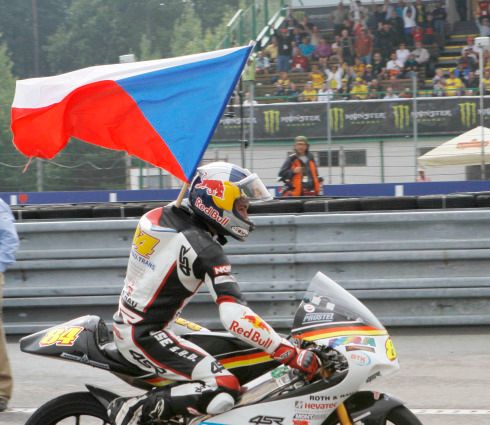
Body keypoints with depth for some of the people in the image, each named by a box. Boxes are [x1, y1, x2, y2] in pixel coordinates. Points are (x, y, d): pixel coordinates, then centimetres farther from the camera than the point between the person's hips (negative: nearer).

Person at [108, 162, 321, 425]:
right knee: (224, 389, -23)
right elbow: (235, 317, -29)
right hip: (145, 338, -10)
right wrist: (293, 355, -28)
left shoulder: (155, 217, 4)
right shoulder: (206, 250, -20)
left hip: (126, 322, 10)